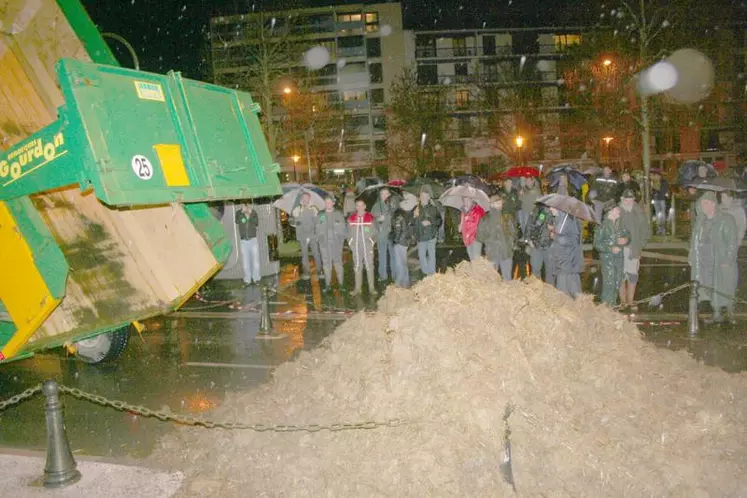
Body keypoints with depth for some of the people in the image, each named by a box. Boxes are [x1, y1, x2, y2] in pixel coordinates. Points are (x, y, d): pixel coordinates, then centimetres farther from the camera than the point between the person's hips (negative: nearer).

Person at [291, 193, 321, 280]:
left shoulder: (314, 209, 5)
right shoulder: (297, 210, 2)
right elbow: (291, 220, 7)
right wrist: (296, 222, -13)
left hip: (313, 235, 0)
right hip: (302, 236, 0)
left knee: (316, 253, -2)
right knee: (304, 254, 4)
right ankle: (306, 272, 13)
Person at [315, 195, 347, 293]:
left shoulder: (338, 214, 4)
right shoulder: (320, 215, 9)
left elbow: (344, 228, 4)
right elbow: (317, 229, 12)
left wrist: (342, 239, -4)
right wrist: (319, 239, 0)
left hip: (337, 243, -2)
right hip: (324, 244, 2)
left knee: (338, 263, -1)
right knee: (326, 264, 3)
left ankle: (341, 284, 5)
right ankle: (328, 285, 9)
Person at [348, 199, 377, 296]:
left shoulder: (370, 217, -1)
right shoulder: (351, 218, 6)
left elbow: (374, 231, 2)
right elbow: (349, 232, 11)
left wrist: (371, 242, -7)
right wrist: (350, 243, 3)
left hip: (367, 246, -2)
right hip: (356, 247, 2)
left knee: (369, 266, 0)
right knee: (357, 267, 7)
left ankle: (371, 288, 6)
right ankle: (357, 288, 13)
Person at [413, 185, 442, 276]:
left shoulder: (433, 208, -5)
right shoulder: (416, 208, 4)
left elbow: (439, 220, -4)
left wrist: (430, 222, -16)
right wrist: (414, 216, -9)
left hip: (431, 235, -3)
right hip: (420, 236, 3)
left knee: (431, 254, 3)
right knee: (421, 255, 7)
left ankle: (432, 272, 14)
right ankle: (425, 272, 21)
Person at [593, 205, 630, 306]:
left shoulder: (620, 224, 6)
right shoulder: (604, 225, -13)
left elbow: (627, 235, 17)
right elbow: (597, 243, -12)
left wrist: (625, 240, -6)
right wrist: (611, 249, -21)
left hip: (619, 256, 7)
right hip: (608, 257, -7)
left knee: (617, 283, 13)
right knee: (609, 283, -7)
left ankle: (613, 304, 25)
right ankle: (606, 305, 2)